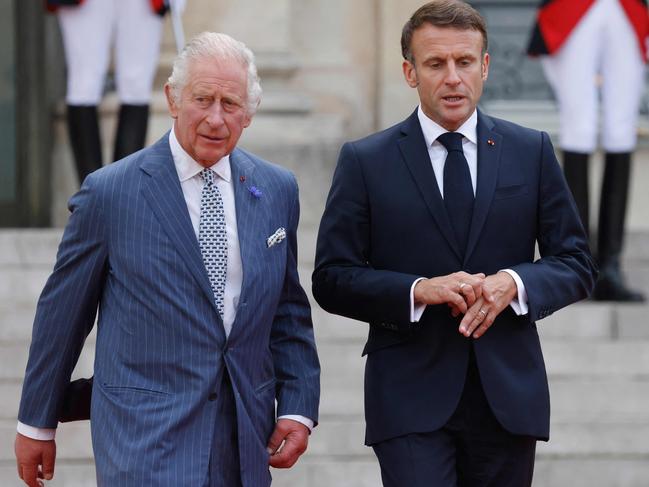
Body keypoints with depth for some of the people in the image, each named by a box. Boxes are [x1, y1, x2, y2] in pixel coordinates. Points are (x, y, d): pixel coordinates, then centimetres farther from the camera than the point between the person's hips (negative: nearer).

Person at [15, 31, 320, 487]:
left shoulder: (277, 190, 7)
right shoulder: (110, 192, -5)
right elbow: (62, 313, 2)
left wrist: (298, 408, 5)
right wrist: (37, 424, 7)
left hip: (246, 440, 5)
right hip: (146, 435, -5)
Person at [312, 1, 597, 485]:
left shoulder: (531, 152, 7)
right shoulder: (365, 162, 2)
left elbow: (576, 264, 7)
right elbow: (332, 280, 0)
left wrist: (515, 283, -13)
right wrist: (417, 290, -16)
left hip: (508, 395, 3)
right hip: (411, 401, -2)